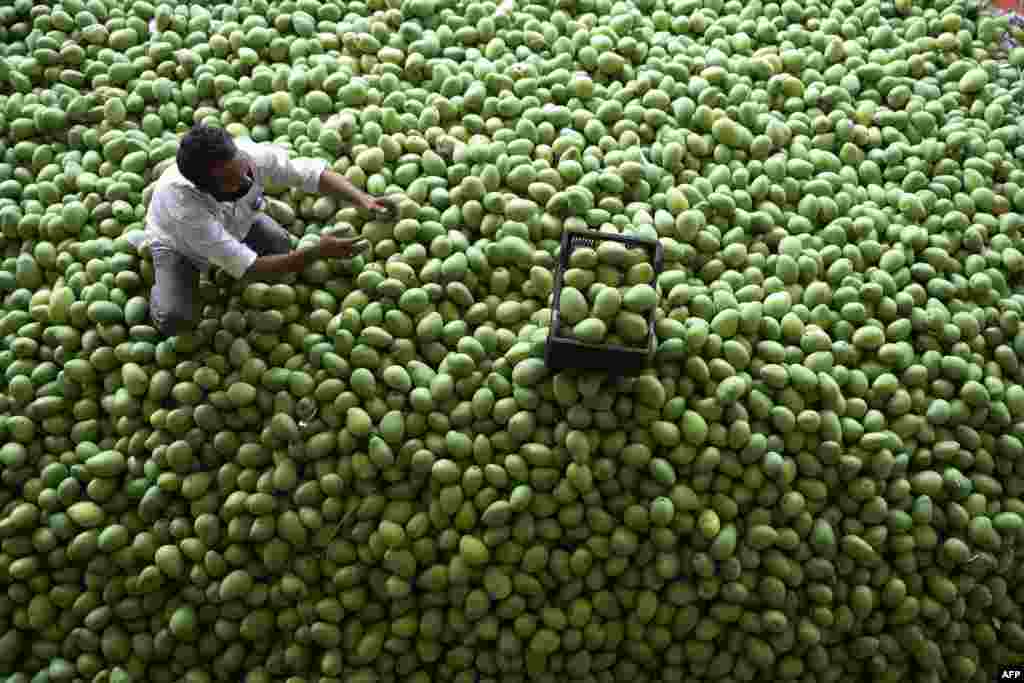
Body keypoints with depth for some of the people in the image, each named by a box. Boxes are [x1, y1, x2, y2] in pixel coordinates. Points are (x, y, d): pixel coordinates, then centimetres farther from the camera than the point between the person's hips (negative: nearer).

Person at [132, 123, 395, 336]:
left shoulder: (251, 154, -37)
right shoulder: (184, 204, -46)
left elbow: (313, 172, -28)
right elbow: (247, 267, -42)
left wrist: (363, 200, -45)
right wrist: (318, 252, -46)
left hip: (233, 219, 4)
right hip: (177, 242, -4)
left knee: (280, 245, -21)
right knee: (175, 321, -21)